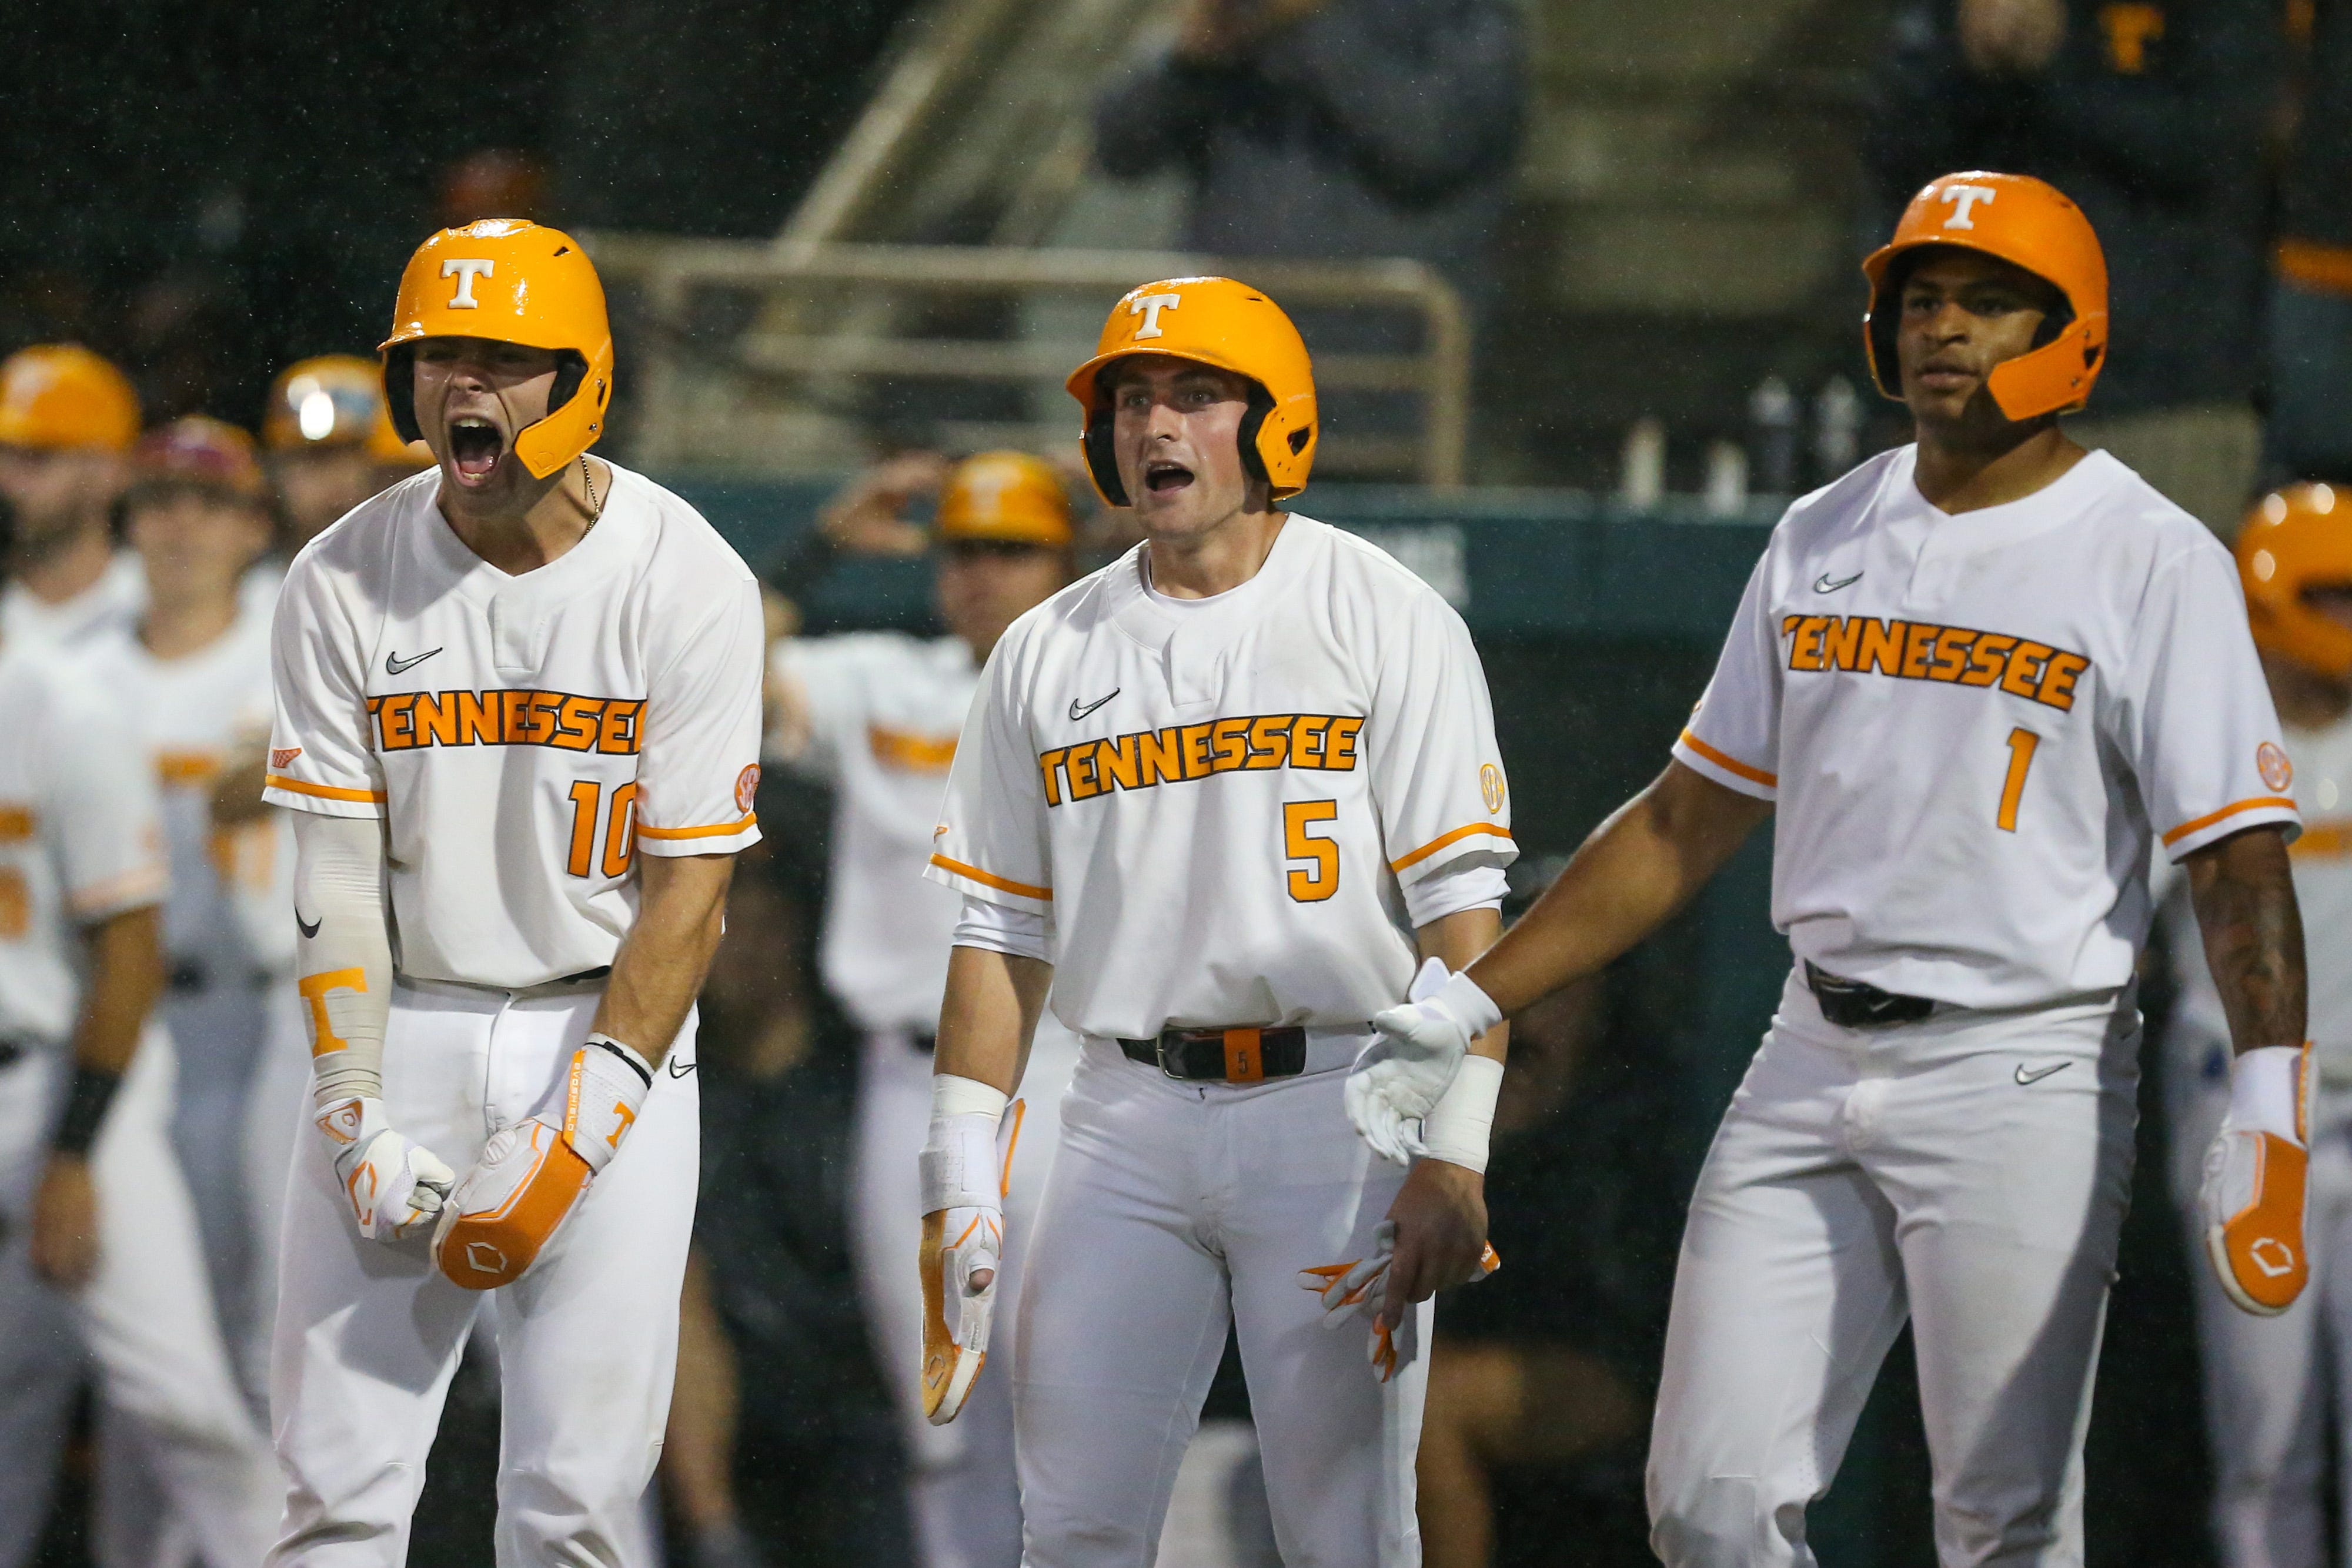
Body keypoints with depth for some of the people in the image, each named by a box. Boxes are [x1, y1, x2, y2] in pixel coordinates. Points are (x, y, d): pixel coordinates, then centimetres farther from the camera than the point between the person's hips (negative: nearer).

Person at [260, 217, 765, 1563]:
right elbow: (340, 865, -1)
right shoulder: (346, 583, -2)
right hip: (405, 1027, 2)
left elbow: (688, 890, -9)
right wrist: (358, 1115, -11)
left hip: (609, 1033, -2)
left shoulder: (686, 585, -9)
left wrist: (568, 1139, -15)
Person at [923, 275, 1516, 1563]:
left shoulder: (1384, 623, -2)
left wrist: (1453, 1159, -14)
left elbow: (1459, 912, -6)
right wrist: (961, 1178, 6)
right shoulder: (1046, 656, 10)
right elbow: (1001, 929, 14)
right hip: (1129, 1119, 4)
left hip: (1333, 1114, -4)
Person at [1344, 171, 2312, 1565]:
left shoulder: (2152, 563, -5)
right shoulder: (1822, 543, 12)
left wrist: (2267, 1122, -24)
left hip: (2021, 1078, -6)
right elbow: (1689, 823, 18)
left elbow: (2241, 864, -11)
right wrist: (1467, 1005, 13)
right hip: (1813, 1068, 6)